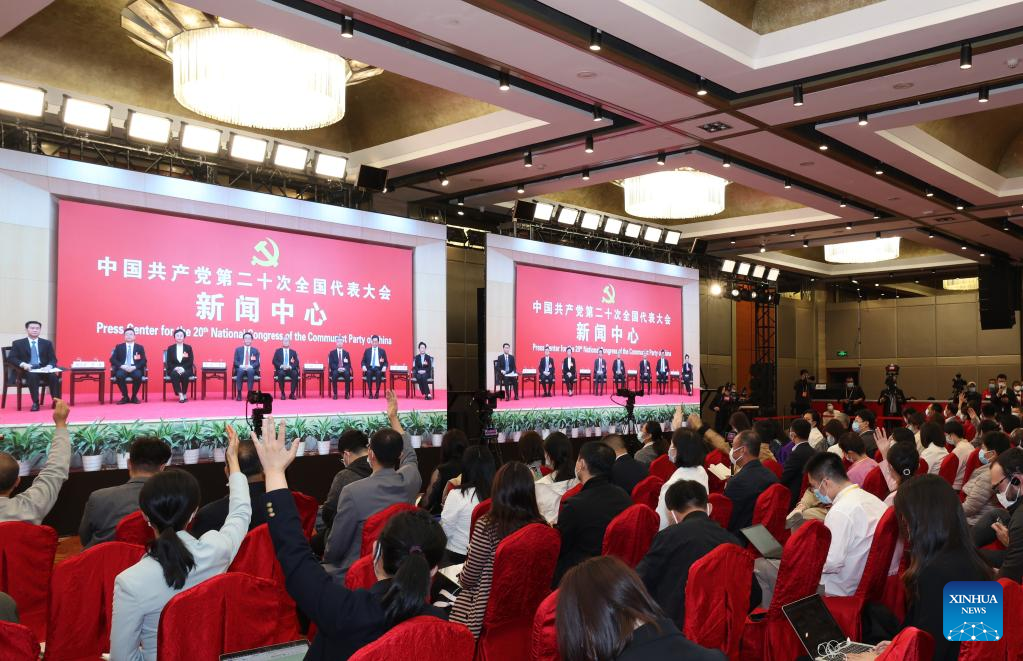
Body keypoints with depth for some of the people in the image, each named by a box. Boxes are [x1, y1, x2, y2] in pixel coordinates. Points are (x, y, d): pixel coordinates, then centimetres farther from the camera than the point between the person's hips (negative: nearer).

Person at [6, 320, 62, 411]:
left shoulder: (47, 343, 16)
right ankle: (35, 403, -33)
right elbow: (11, 358, 1)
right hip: (27, 370, -2)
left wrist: (49, 366, -15)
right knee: (32, 376, -38)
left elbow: (53, 359, 9)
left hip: (43, 370, 2)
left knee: (54, 376, -32)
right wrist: (23, 364, -20)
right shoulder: (18, 343, 10)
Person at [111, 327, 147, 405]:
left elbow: (143, 361, 3)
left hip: (135, 369, 0)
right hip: (122, 369, 0)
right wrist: (122, 366, -14)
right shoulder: (119, 347, 15)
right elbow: (112, 359, 4)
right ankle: (125, 397, -16)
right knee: (119, 375, -35)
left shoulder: (140, 347, 14)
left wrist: (134, 367, -15)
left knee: (138, 375, -35)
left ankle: (134, 397, -14)